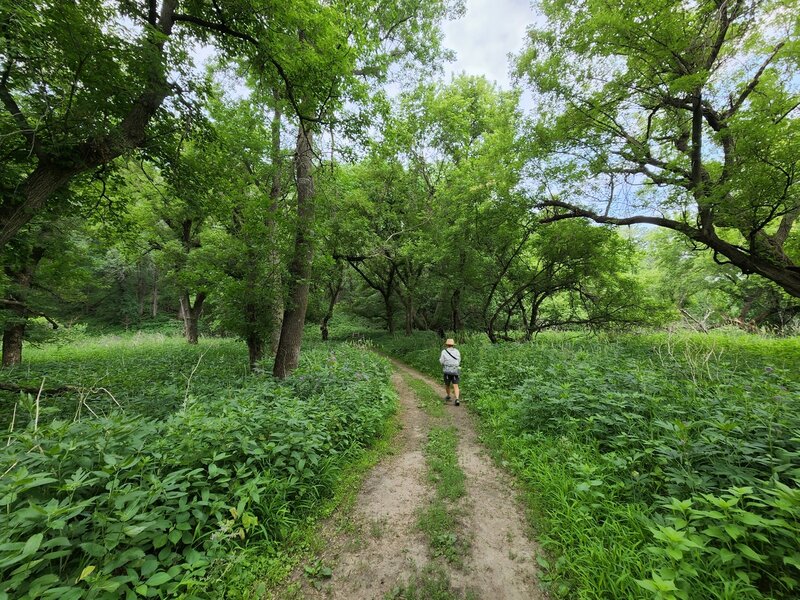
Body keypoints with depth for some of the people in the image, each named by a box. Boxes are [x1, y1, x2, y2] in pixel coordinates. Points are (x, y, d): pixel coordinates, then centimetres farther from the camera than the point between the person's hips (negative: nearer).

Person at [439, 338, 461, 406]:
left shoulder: (444, 352, -6)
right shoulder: (457, 351, 4)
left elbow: (441, 362, -5)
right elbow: (459, 361, 11)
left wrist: (440, 358, 15)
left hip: (447, 371, -2)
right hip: (455, 371, 2)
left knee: (447, 384, 20)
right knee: (455, 386, 0)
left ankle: (448, 396, 38)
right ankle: (457, 399, -17)